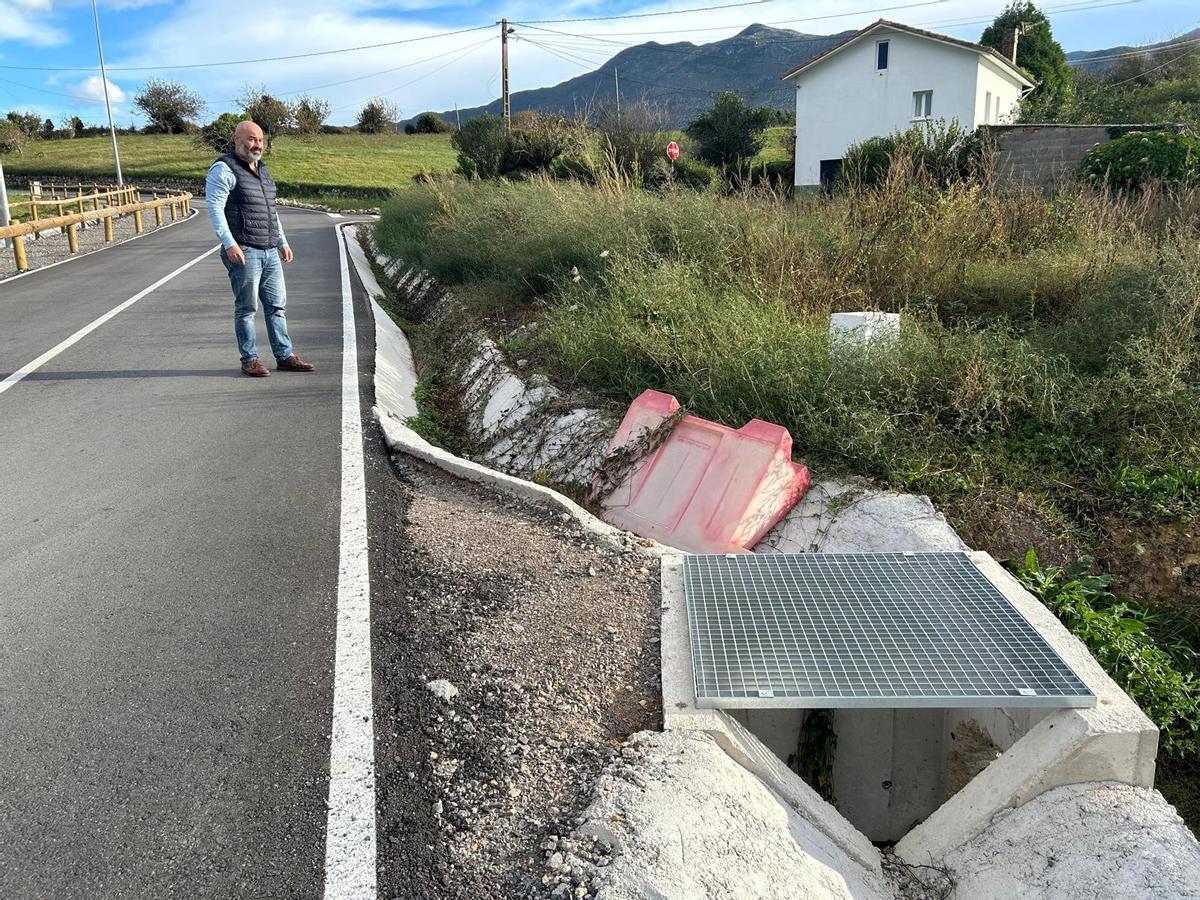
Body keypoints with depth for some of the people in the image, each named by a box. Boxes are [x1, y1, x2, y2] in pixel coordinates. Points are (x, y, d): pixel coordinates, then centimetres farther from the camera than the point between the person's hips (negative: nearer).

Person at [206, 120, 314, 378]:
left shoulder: (262, 169, 19)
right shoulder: (224, 170, -7)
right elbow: (215, 208, -14)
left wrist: (282, 242, 24)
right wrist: (229, 244, -23)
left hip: (270, 252, 8)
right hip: (244, 252, -7)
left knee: (277, 305, 8)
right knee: (246, 308, -1)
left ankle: (285, 356, 14)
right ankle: (249, 360, 6)